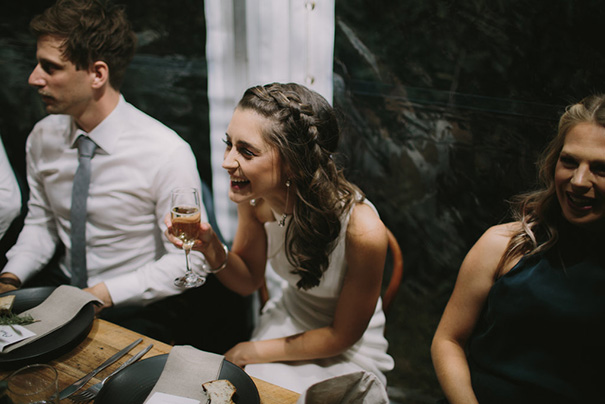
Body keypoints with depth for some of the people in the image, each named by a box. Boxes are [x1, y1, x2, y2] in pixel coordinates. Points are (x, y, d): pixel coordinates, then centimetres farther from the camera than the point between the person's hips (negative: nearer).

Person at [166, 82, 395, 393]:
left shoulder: (362, 230, -33)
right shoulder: (254, 197, -19)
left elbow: (343, 335, -17)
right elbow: (249, 281, -1)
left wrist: (252, 352, -10)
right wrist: (211, 248, -22)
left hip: (348, 352, -3)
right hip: (287, 319, 4)